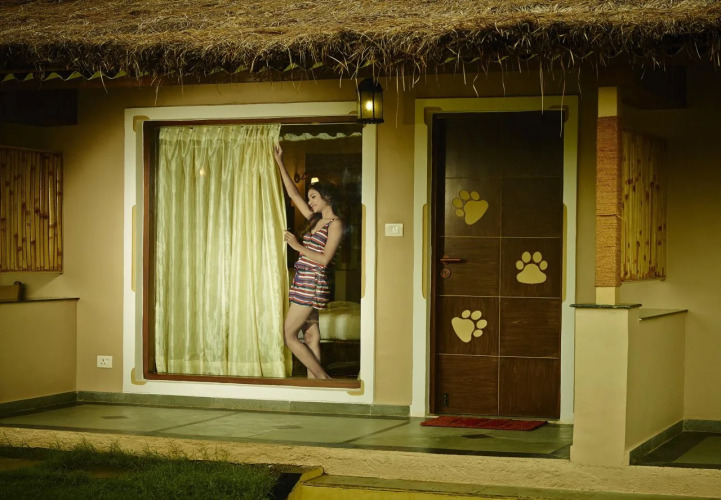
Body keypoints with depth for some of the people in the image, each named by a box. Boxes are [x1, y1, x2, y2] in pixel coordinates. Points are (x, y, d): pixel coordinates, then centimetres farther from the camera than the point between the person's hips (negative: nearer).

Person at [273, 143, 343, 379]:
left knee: (289, 335, -7)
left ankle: (324, 379, -4)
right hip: (304, 281, 8)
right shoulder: (315, 220, 14)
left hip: (312, 284, -8)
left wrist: (298, 246, -16)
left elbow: (325, 259, -17)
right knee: (311, 336, 7)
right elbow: (293, 194, 18)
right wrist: (280, 163, 16)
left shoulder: (335, 223, -9)